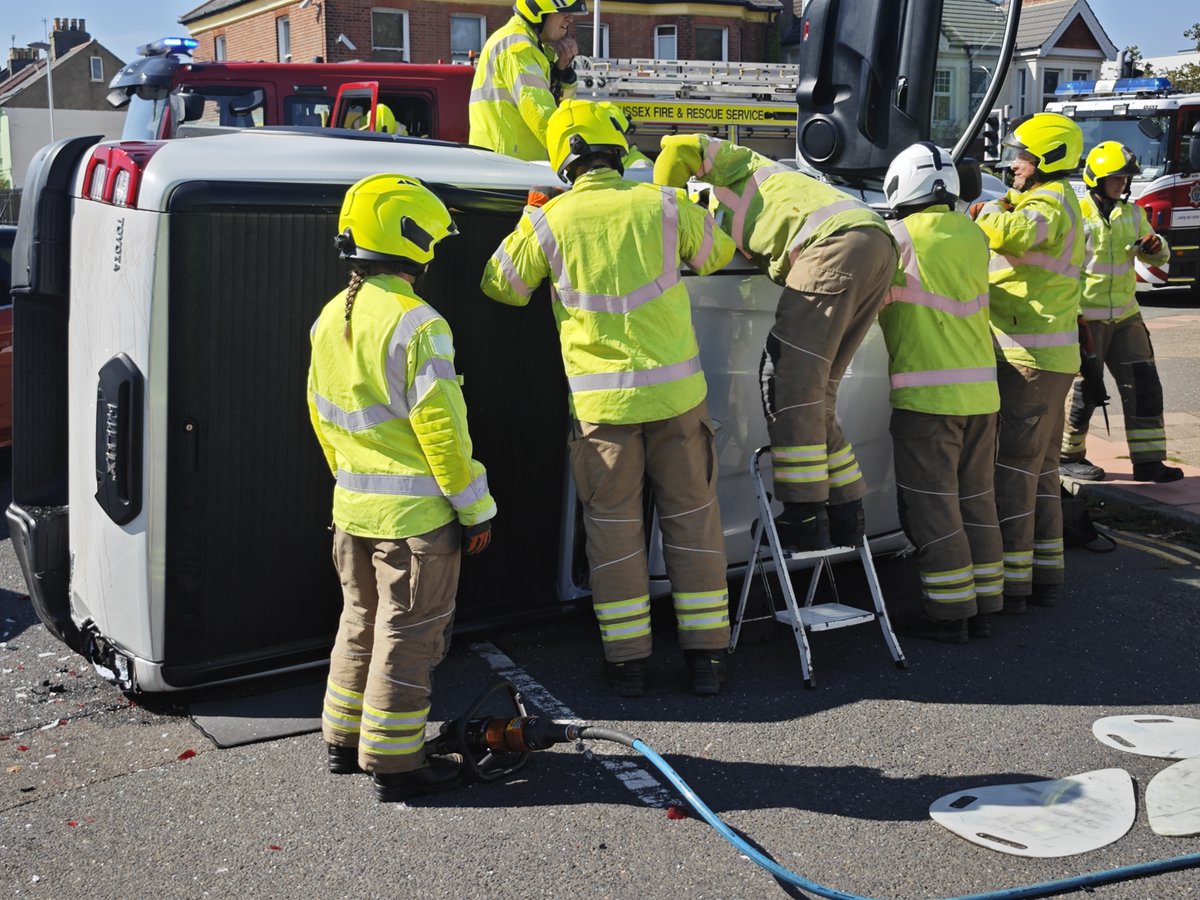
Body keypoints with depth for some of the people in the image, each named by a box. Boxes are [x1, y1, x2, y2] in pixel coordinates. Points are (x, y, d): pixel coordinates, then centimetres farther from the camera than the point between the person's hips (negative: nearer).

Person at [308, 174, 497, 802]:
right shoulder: (416, 324, -20)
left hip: (352, 506, 8)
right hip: (415, 512, -8)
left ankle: (345, 740, 32)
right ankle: (393, 762, 11)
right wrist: (474, 506, -12)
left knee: (362, 621, 21)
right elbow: (438, 424, -20)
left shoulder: (330, 319, 6)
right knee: (408, 634, 3)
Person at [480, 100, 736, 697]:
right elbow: (717, 253, 16)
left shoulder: (549, 221, -5)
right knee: (691, 515, 11)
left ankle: (627, 659, 15)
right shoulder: (664, 206, -2)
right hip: (676, 391, 1)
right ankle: (705, 655, 17)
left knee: (612, 523, 11)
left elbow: (502, 285, 9)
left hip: (601, 400, -1)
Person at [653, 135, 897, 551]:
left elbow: (678, 148, 2)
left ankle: (804, 519, -13)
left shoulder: (731, 163, 18)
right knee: (815, 390, 12)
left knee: (791, 382, -10)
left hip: (838, 239, -9)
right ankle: (845, 515, 12)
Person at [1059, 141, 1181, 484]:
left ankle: (1148, 461, 9)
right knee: (1083, 388, 0)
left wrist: (1155, 247, -5)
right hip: (1085, 317, -6)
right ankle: (1068, 457, 15)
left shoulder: (1133, 214, 11)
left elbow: (1158, 257, 19)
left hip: (1125, 315, 6)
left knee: (1143, 384, 4)